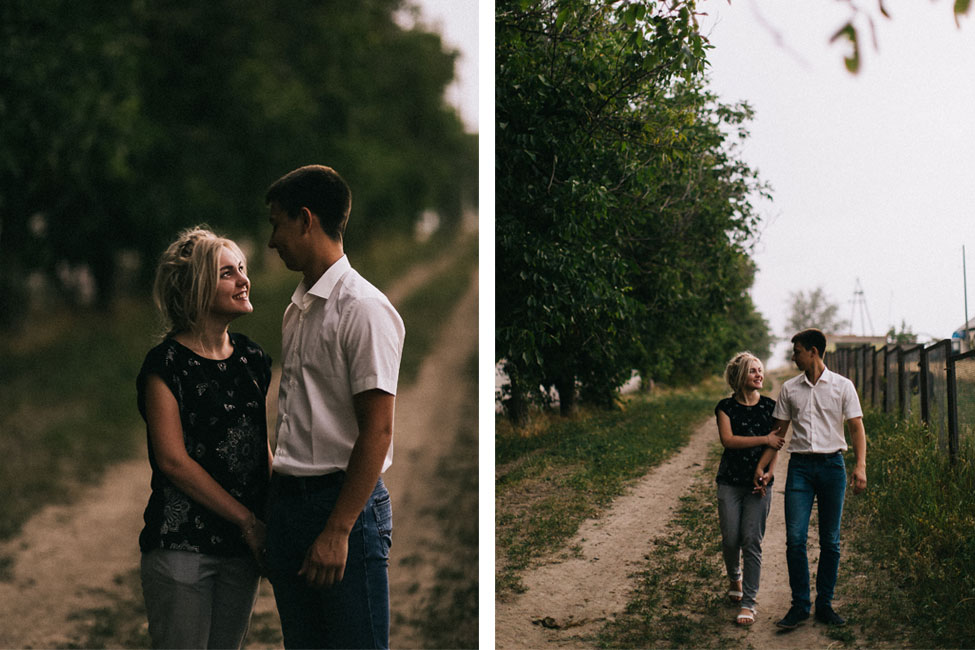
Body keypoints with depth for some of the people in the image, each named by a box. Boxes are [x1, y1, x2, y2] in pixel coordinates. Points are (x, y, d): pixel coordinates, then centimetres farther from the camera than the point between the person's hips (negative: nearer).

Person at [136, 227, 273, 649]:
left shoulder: (252, 360, 9)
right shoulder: (166, 365, -8)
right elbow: (173, 460, -14)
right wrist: (248, 521, -13)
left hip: (241, 549, 6)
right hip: (180, 544, -6)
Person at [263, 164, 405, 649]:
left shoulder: (364, 309, -13)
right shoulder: (296, 309, 15)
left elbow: (377, 432, -17)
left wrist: (337, 530, -19)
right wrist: (274, 509, 15)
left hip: (345, 502, -8)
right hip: (286, 500, 8)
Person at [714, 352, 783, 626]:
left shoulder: (770, 406, 5)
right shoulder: (726, 407, 2)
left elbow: (775, 446, 5)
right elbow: (727, 439, -12)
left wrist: (767, 475, -9)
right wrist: (764, 439, -18)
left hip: (759, 483, 0)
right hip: (730, 482, 0)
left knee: (752, 541, -6)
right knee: (730, 540, 1)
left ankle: (748, 602, -2)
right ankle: (735, 578, 34)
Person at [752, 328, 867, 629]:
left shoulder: (842, 386, 3)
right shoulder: (789, 389, 9)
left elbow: (856, 427, 0)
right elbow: (779, 432, 14)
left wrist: (861, 466, -12)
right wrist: (761, 466, 6)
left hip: (832, 465, -1)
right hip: (800, 465, 1)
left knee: (830, 541, 4)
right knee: (795, 538, -8)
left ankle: (824, 604, 13)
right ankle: (799, 605, 1)